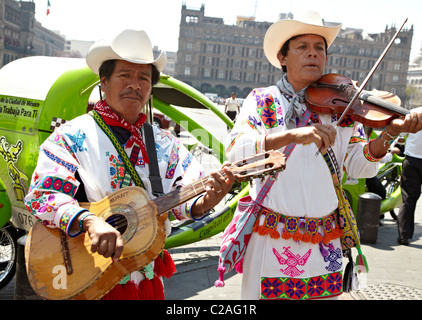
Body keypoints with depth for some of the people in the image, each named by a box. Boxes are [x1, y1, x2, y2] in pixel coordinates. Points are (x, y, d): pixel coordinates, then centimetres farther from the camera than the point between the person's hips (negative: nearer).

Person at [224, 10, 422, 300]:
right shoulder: (263, 100, -2)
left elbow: (357, 166, -1)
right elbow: (235, 149, -19)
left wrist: (390, 133, -19)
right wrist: (293, 135, -33)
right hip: (270, 238, -2)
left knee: (325, 293, 12)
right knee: (264, 292, 9)